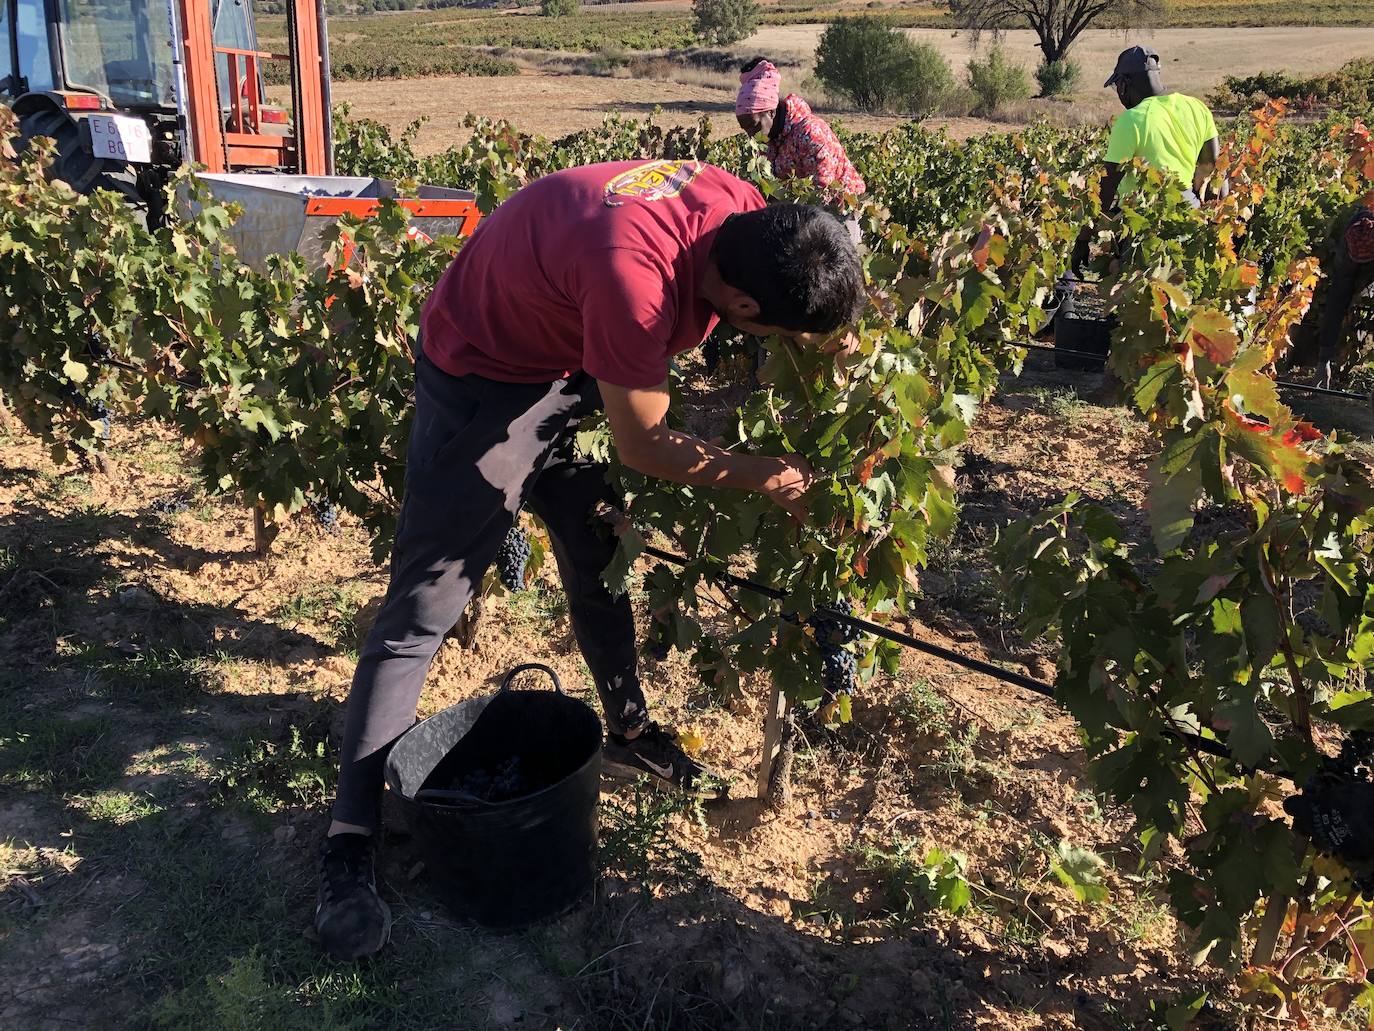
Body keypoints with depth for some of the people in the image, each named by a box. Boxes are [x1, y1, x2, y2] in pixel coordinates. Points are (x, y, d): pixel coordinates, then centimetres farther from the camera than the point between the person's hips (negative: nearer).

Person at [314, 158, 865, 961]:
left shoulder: (747, 216, -18)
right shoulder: (634, 273, -41)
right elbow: (644, 446, -26)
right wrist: (764, 477, -16)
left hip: (574, 361, 8)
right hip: (487, 374, -8)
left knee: (602, 560, 17)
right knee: (424, 606, -6)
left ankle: (629, 732, 38)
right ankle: (349, 844, 3)